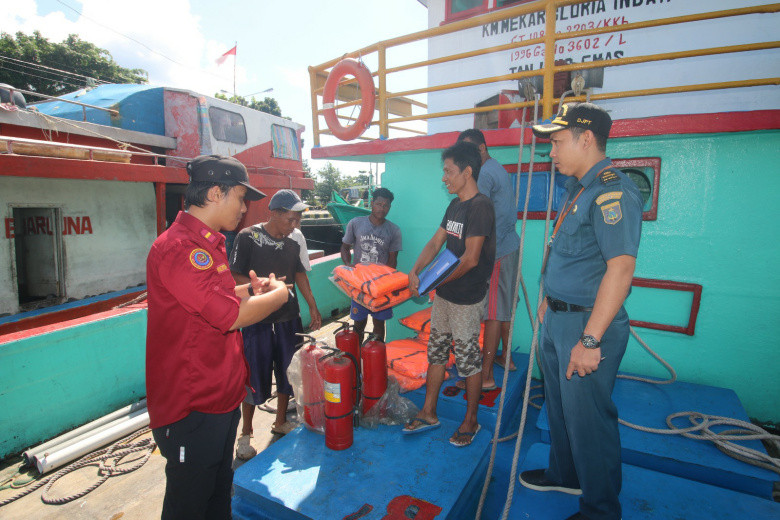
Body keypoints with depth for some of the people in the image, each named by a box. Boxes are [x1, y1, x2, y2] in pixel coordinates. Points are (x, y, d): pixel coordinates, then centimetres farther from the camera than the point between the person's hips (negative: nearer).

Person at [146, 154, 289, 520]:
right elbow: (232, 316, -27)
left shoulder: (205, 243, 10)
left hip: (221, 396, 9)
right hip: (191, 407, -9)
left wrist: (252, 289, 7)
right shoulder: (178, 248, -24)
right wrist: (278, 294, -11)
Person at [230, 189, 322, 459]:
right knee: (255, 378, 3)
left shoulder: (292, 242, 6)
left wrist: (312, 306, 12)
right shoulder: (248, 237, -9)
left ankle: (281, 422, 36)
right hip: (257, 318, -5)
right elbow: (234, 277, -9)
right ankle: (245, 434, 25)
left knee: (287, 371, 14)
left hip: (288, 317, 5)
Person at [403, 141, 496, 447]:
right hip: (444, 296, 9)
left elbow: (471, 259, -20)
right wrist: (414, 272, -3)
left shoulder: (480, 207, -16)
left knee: (469, 359, 6)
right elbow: (435, 243, 11)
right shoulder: (454, 206, 12)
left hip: (467, 299, -9)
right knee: (436, 353, 15)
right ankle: (428, 414, 30)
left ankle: (471, 420, 26)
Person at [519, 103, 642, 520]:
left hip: (587, 325, -10)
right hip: (557, 320, 10)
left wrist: (590, 340, -26)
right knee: (559, 405, 23)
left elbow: (620, 268, -26)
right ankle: (565, 475, 45)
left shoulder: (612, 191, -18)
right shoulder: (577, 189, 13)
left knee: (587, 418, 6)